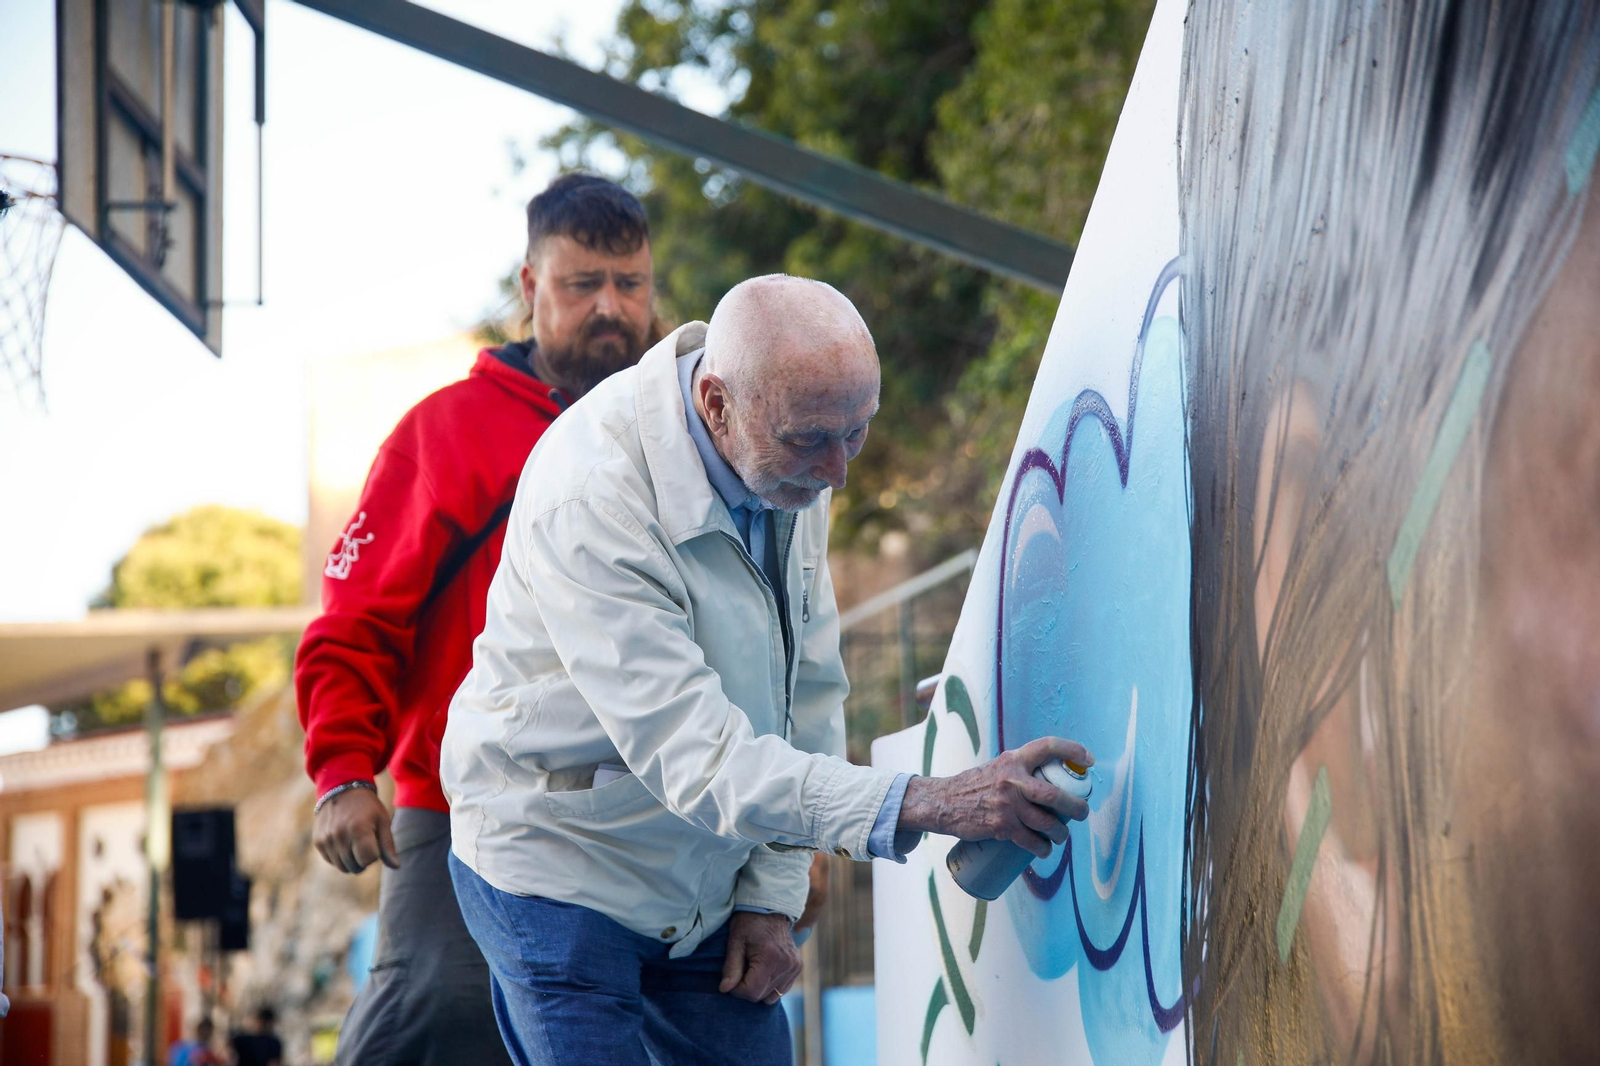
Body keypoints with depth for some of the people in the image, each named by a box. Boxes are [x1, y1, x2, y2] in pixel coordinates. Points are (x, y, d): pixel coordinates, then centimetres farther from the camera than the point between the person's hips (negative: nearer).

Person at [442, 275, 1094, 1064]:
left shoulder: (796, 463, -6)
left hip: (701, 882, 7)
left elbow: (808, 686, 5)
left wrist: (770, 897, 1)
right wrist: (925, 805, -44)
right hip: (560, 873, -6)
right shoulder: (589, 498, -30)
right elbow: (693, 754, -36)